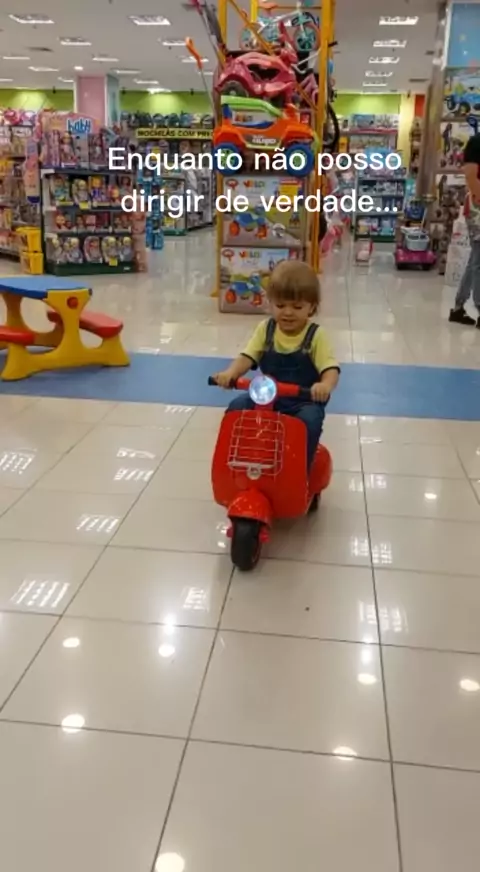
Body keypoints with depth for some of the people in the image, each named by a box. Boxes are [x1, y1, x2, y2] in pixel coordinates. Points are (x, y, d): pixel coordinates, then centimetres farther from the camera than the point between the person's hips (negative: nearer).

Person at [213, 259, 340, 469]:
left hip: (303, 402, -3)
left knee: (310, 421, -32)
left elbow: (331, 368, -19)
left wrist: (325, 385, -44)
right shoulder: (265, 329, 0)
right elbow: (248, 357, -8)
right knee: (236, 409, -18)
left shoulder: (316, 335, -10)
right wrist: (231, 373, -31)